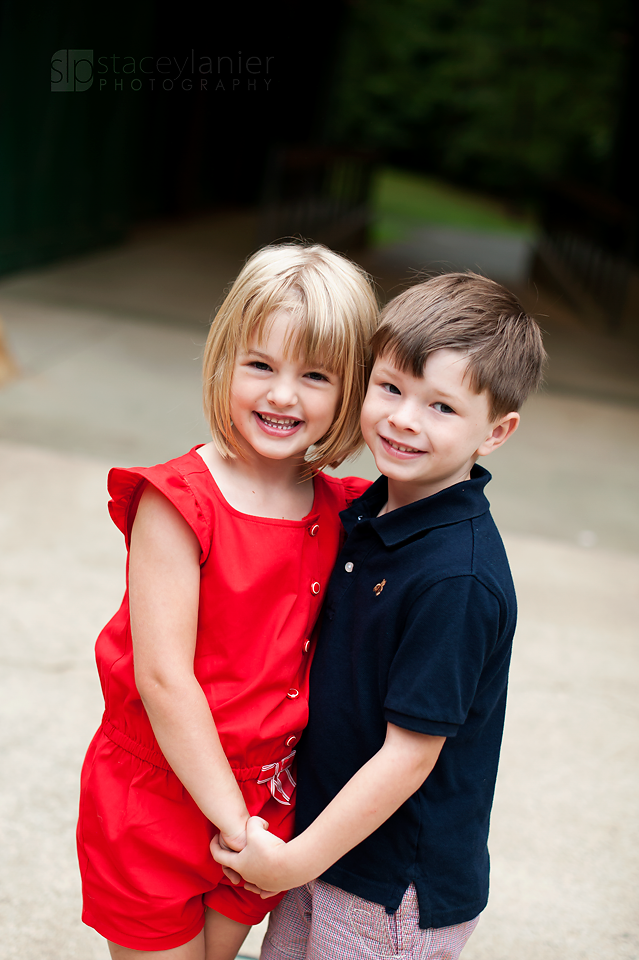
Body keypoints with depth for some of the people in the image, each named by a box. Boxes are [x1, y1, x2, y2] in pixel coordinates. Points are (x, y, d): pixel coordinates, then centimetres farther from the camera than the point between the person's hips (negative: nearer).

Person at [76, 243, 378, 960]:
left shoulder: (339, 512, -2)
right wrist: (230, 816, -17)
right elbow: (164, 678, -21)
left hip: (267, 803, 5)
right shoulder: (178, 504, -19)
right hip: (156, 805, -4)